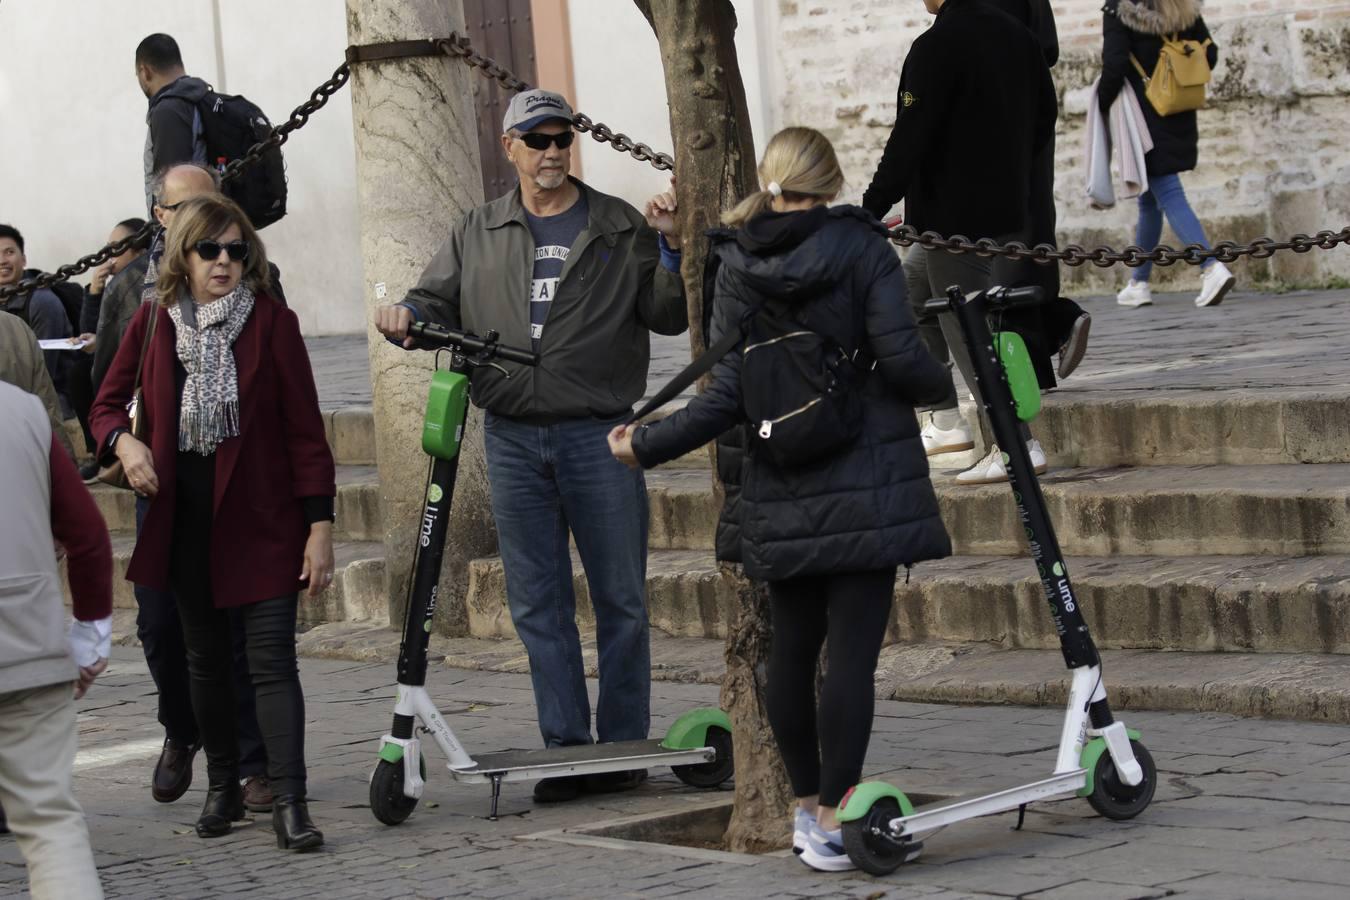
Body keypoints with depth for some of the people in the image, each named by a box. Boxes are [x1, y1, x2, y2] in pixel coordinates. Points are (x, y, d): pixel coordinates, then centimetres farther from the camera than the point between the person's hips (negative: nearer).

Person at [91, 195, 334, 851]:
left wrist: (320, 526, -10)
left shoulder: (272, 322, -5)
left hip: (262, 519, -3)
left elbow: (305, 430, -5)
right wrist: (123, 443, -10)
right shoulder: (153, 323, 3)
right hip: (186, 518, 3)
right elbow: (107, 404, 14)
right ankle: (223, 786, 28)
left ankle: (289, 803, -13)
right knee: (205, 658, 13)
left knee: (272, 659, -10)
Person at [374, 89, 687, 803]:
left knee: (620, 601, 2)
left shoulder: (619, 229, 6)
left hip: (599, 437, -2)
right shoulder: (478, 235, 14)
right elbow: (439, 300, 13)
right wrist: (407, 315, -8)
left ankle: (624, 747, 10)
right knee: (537, 605, 4)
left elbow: (668, 316, 2)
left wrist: (670, 247, -13)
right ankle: (566, 747, 10)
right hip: (513, 441, 3)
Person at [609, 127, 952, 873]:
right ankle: (834, 820, -8)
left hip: (782, 497, 4)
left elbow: (726, 398, -3)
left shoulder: (737, 269, 2)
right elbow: (902, 361, -12)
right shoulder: (861, 248, -6)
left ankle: (806, 806, 25)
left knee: (792, 647, 15)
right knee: (852, 651, -5)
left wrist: (645, 445, 9)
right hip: (865, 486, -4)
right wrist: (940, 384, 10)